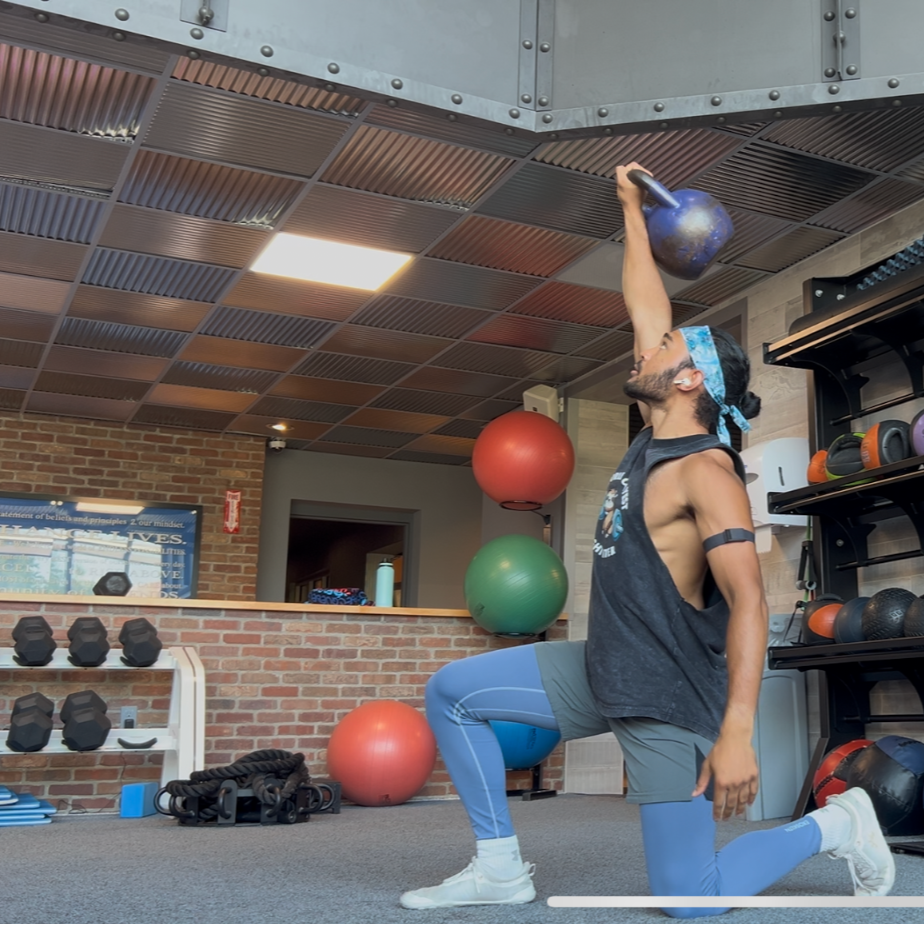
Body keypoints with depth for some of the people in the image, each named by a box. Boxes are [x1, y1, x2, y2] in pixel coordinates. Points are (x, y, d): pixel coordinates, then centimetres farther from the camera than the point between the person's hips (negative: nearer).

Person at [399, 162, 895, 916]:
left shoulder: (705, 470, -19)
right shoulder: (661, 435, 5)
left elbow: (748, 599, -28)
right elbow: (646, 306, 13)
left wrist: (737, 732, -37)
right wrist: (632, 208, 22)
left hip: (670, 698, -8)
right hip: (605, 672, 8)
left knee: (690, 901, -5)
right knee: (450, 693, 2)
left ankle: (836, 824, 17)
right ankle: (502, 866, 9)